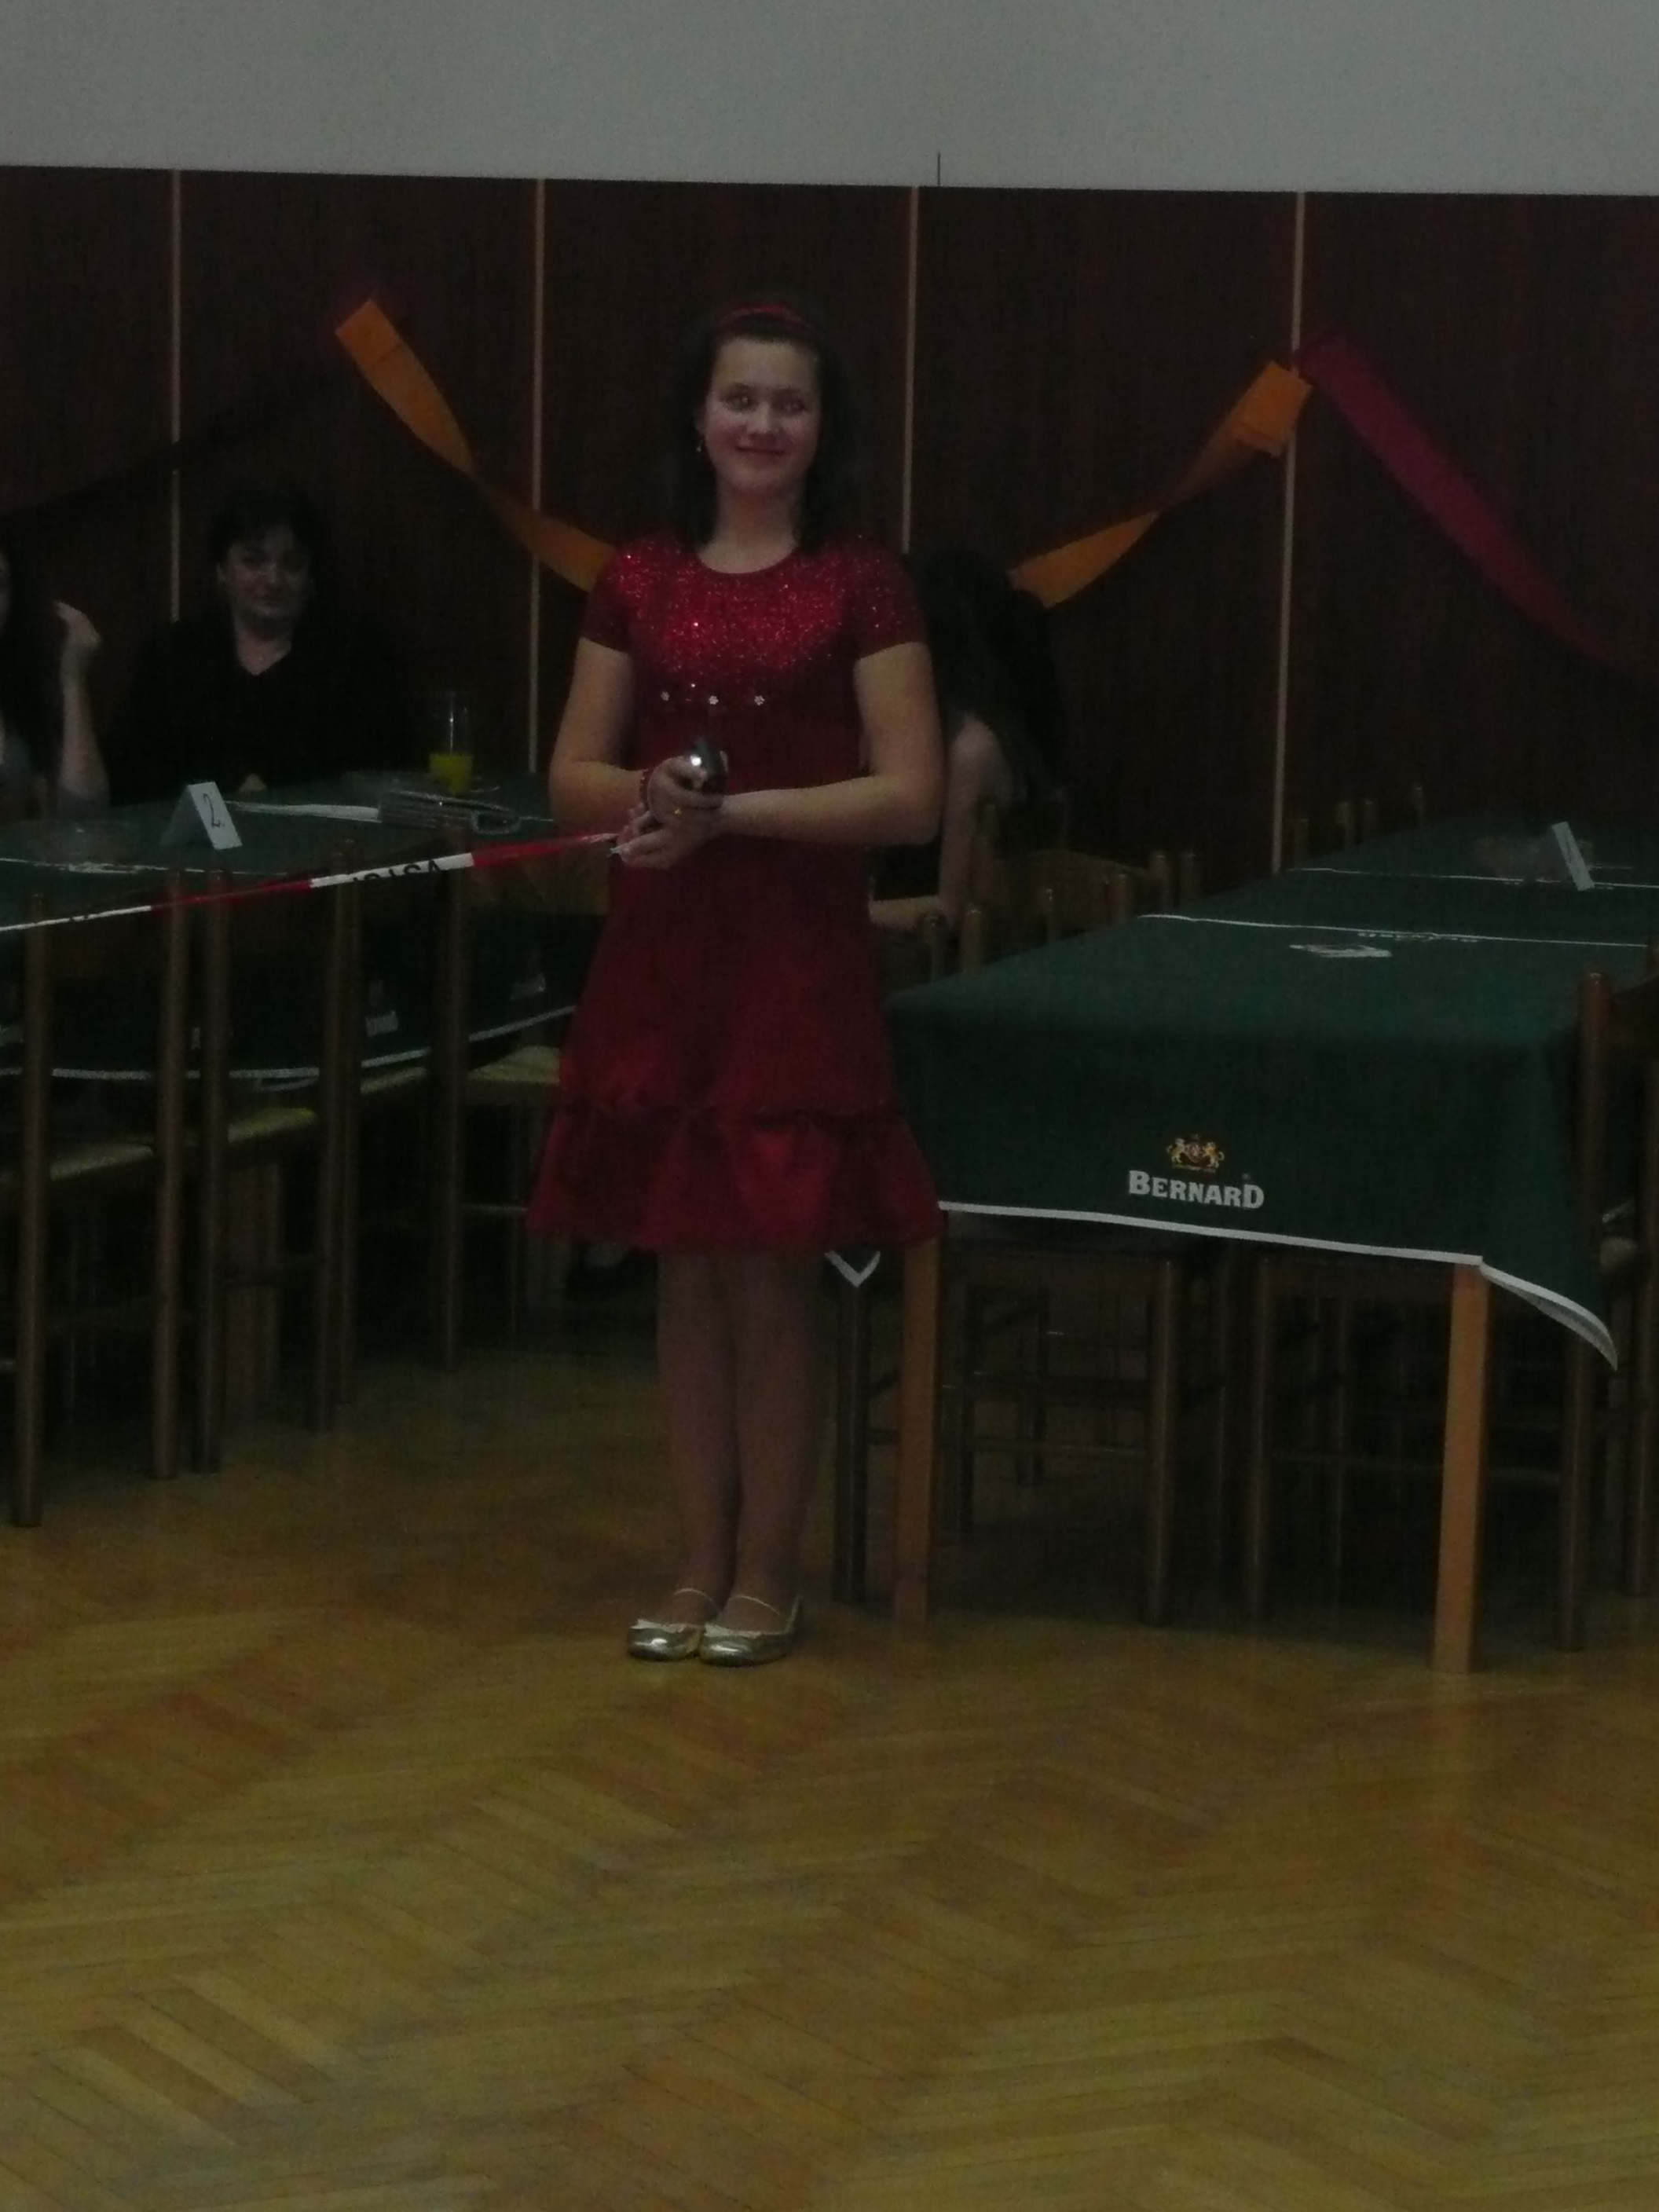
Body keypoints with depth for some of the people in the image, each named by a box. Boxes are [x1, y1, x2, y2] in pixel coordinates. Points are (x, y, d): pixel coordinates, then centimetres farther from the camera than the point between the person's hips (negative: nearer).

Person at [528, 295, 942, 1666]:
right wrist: (648, 793, -14)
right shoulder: (640, 587, 7)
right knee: (685, 1272, 8)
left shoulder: (860, 588, -4)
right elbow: (573, 781, 8)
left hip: (797, 964, -3)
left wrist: (732, 811, -17)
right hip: (659, 959, 4)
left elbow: (910, 798, -9)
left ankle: (768, 1574, 12)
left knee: (773, 1274, 1)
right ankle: (701, 1565, 18)